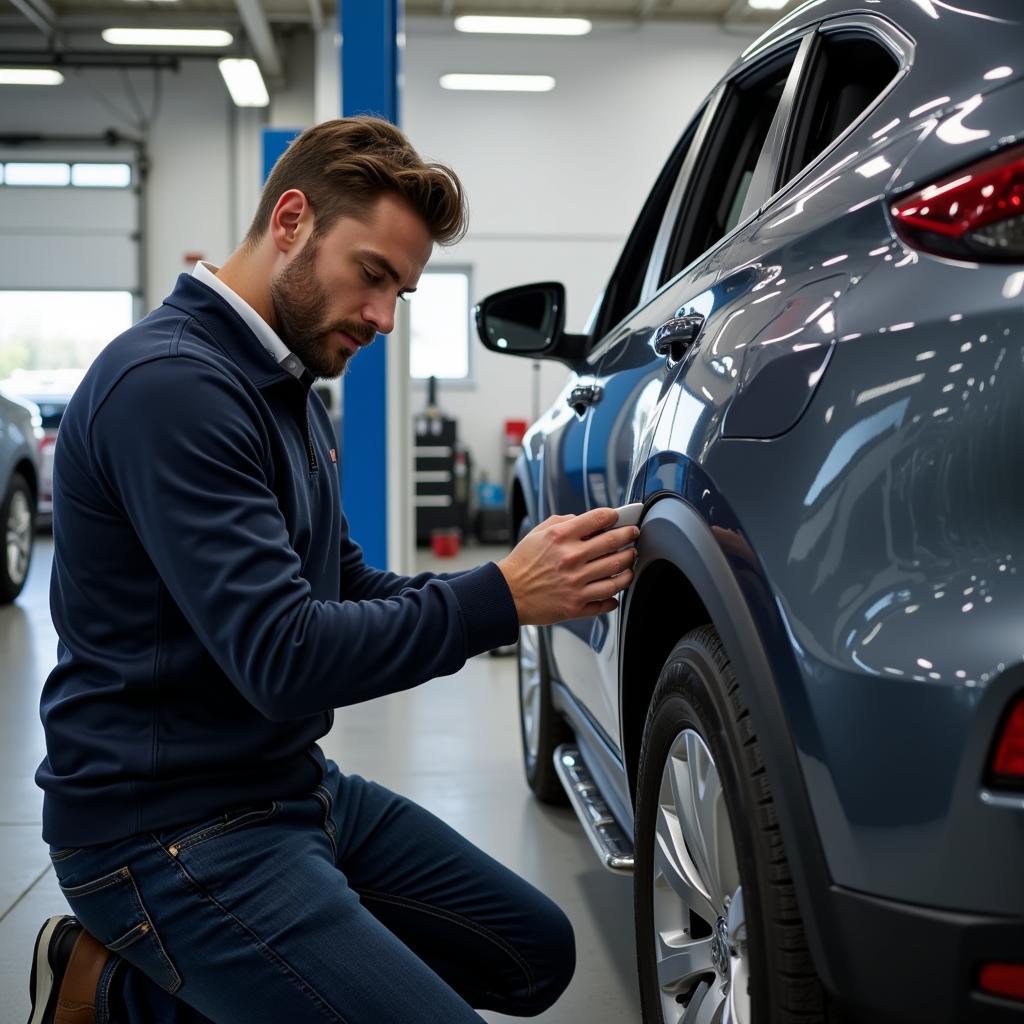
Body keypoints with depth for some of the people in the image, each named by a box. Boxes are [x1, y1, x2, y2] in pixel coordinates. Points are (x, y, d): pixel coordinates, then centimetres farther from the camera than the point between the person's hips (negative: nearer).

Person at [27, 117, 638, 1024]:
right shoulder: (172, 383, -21)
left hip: (296, 785, 10)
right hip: (173, 830, -10)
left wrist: (542, 583, -1)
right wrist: (503, 595, -24)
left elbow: (350, 593, 13)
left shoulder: (288, 389, 12)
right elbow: (282, 659, -26)